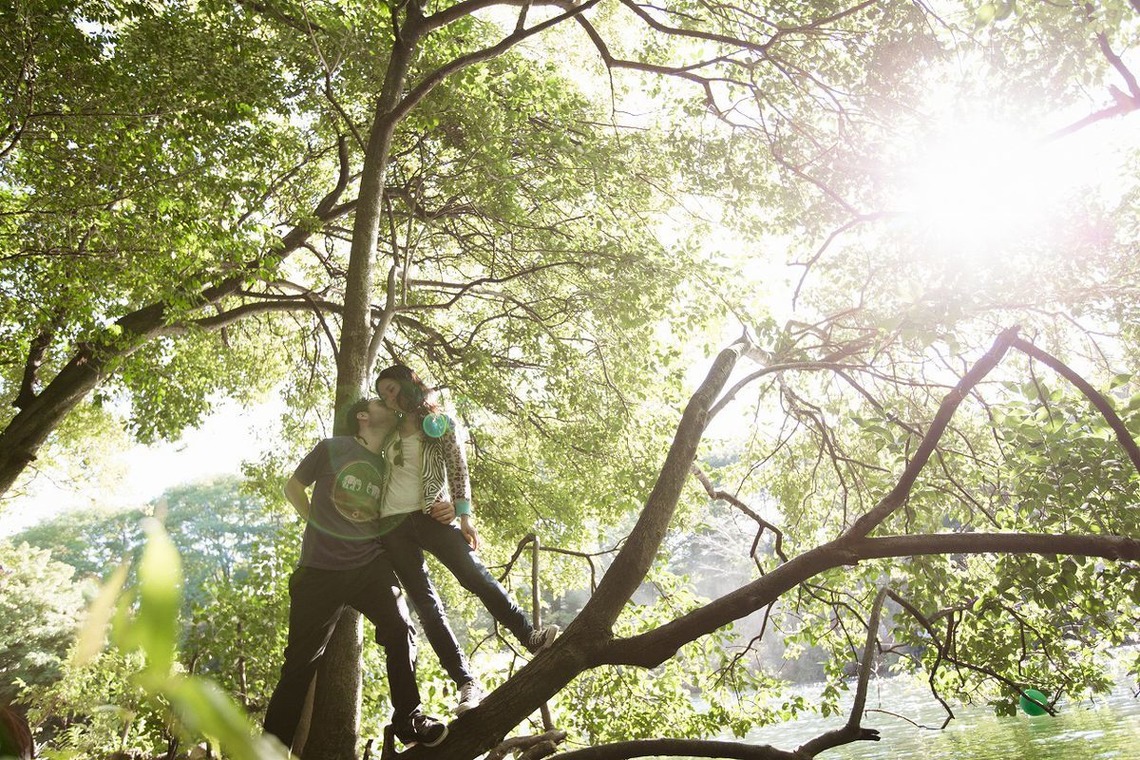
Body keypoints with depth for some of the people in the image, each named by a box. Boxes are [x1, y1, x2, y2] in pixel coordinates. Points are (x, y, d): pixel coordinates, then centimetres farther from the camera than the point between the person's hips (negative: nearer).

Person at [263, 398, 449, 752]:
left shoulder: (389, 467, 12)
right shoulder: (331, 448, 0)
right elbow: (293, 487, 11)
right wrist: (319, 526, 6)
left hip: (370, 566, 3)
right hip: (321, 569, -3)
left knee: (400, 631, -16)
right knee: (301, 660, 3)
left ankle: (407, 719, 0)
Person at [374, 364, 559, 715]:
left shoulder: (439, 422, 8)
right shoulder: (390, 431, 17)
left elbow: (458, 468, 1)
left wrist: (464, 514, -8)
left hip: (431, 516, -2)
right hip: (394, 525, 2)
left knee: (475, 575, -18)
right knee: (425, 603, -6)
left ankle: (530, 637, -12)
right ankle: (467, 684, -7)